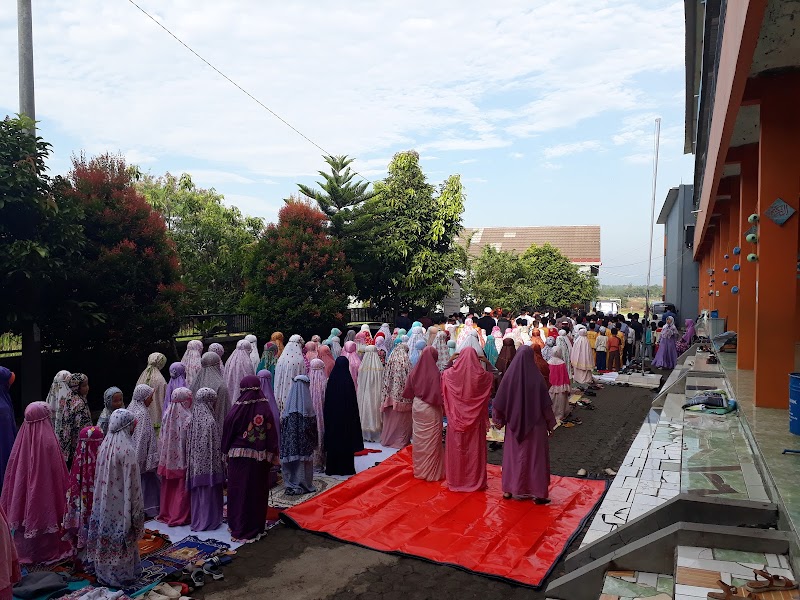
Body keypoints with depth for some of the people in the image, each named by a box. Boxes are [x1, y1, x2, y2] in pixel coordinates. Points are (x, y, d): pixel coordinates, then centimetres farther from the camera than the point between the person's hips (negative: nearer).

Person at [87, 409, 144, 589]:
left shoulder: (105, 444, -1)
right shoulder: (127, 449, -22)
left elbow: (99, 475, 8)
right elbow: (132, 481, -18)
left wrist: (103, 497, 19)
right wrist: (137, 507, -9)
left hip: (105, 500, 7)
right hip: (122, 502, -7)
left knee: (107, 532, 18)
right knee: (122, 536, 7)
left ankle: (104, 572, 32)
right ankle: (121, 574, 20)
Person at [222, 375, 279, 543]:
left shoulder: (237, 409, -12)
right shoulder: (265, 408, -9)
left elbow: (227, 432, -2)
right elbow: (272, 434, -6)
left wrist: (226, 452, 12)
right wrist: (272, 456, 2)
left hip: (239, 456, -1)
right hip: (260, 458, 1)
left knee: (239, 491, 10)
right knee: (257, 491, 12)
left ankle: (238, 527, 17)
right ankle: (256, 526, 22)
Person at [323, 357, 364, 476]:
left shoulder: (331, 380, -7)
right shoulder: (348, 380, -13)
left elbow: (326, 400, 0)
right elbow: (353, 401, -8)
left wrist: (327, 416, 10)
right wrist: (354, 416, 2)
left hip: (332, 415, 2)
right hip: (346, 416, -2)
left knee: (333, 439, 10)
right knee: (346, 440, 6)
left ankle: (332, 468, 16)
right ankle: (346, 468, 10)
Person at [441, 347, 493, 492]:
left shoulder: (451, 374, -10)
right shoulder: (481, 376, -11)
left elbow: (443, 376, 12)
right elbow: (493, 376, 10)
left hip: (456, 418, 0)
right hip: (475, 419, 0)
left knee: (456, 449, 11)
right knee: (475, 449, 11)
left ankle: (456, 480, 21)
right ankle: (475, 480, 19)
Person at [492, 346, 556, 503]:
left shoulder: (509, 375, -10)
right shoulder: (536, 377, -15)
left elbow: (499, 401, -4)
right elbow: (545, 403, -9)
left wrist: (498, 419, 11)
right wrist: (550, 423, 4)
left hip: (514, 423, 2)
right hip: (534, 424, -2)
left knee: (512, 455, 15)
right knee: (535, 456, 9)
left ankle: (509, 489, 23)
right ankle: (538, 493, 13)